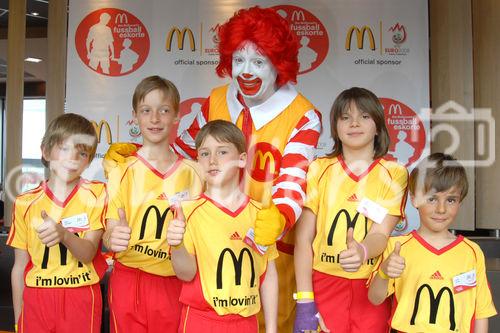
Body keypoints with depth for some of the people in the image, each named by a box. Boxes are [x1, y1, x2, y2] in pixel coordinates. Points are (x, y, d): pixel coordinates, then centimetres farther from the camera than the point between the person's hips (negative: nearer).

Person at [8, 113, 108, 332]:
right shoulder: (25, 203, 0)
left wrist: (64, 234, -31)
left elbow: (88, 254, -12)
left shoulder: (96, 195, -4)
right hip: (36, 299, 1)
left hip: (81, 299, -1)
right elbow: (20, 266, 5)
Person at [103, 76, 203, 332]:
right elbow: (109, 233, -5)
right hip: (128, 280, -1)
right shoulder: (122, 172, -3)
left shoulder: (190, 173, 1)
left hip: (172, 283, 1)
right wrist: (113, 239, -25)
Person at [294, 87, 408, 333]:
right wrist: (304, 302, -9)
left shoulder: (394, 174, 0)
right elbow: (303, 237, -3)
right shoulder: (319, 169, 1)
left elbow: (380, 234, -9)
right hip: (324, 283, 0)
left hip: (372, 287, 0)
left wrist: (361, 252, -32)